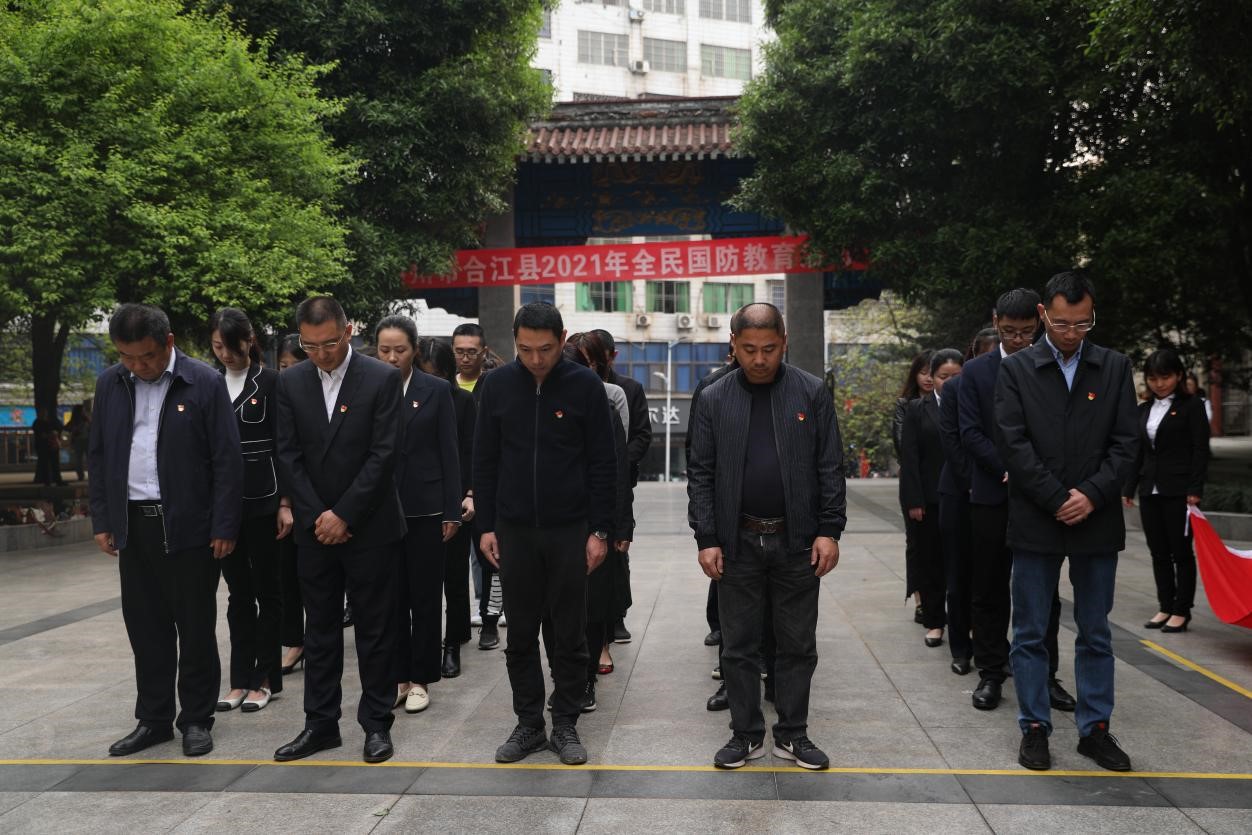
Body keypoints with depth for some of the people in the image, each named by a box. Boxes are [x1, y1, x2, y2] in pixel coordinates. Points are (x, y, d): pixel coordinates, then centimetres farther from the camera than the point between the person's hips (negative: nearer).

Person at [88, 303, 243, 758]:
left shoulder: (205, 383, -8)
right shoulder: (109, 384, 6)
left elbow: (227, 460, -8)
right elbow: (98, 455, 11)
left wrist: (224, 527, -10)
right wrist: (103, 521, 7)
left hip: (189, 525, -4)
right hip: (133, 524, 4)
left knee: (195, 628, 6)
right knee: (146, 628, 11)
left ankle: (196, 719, 19)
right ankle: (153, 719, 24)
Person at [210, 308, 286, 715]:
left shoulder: (271, 383, -5)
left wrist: (287, 502, -10)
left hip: (262, 499, -4)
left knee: (266, 590, 6)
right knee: (238, 592, 10)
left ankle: (265, 678, 14)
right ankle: (240, 679, 17)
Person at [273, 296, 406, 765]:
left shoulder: (381, 379, -8)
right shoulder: (291, 382, 3)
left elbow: (384, 454, -12)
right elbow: (288, 455, 1)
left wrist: (343, 515, -14)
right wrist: (317, 516, -8)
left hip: (369, 528, -3)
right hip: (315, 528, 4)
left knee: (375, 629, 5)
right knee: (319, 629, 12)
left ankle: (377, 723, 17)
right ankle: (320, 724, 23)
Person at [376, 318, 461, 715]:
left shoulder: (437, 389, 0)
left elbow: (449, 453, -1)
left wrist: (452, 511, -5)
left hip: (425, 508, -1)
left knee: (425, 596, 6)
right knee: (390, 596, 8)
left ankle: (420, 679, 17)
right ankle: (396, 676, 20)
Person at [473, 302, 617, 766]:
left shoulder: (585, 385, -5)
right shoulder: (498, 384, 1)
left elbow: (603, 464, -3)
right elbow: (485, 461, 6)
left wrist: (600, 531, -6)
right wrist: (486, 526, 2)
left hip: (569, 531, -2)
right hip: (514, 531, 2)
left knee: (569, 635, 7)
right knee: (520, 635, 9)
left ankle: (566, 725, 20)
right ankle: (528, 723, 23)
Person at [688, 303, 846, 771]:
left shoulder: (811, 393, -1)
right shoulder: (713, 400, 1)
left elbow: (830, 467, 0)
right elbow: (700, 473, 1)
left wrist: (829, 530, -7)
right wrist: (706, 539, -5)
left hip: (797, 540, 0)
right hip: (737, 541, 1)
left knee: (798, 645, 9)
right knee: (739, 645, 9)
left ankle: (792, 734, 23)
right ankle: (746, 734, 22)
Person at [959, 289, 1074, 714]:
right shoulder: (975, 371, 3)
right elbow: (970, 432, -3)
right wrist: (1010, 470, -14)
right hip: (992, 495, 0)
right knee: (989, 591, 6)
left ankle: (1045, 675, 16)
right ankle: (990, 673, 16)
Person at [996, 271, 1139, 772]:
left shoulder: (1114, 368, 6)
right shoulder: (1016, 370, 0)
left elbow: (1125, 443, 2)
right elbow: (1013, 444, -6)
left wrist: (1092, 496, -11)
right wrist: (1058, 499, -12)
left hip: (1097, 521, 2)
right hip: (1036, 522, -2)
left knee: (1096, 633, 11)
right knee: (1029, 633, 5)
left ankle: (1094, 728, 22)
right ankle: (1034, 727, 16)